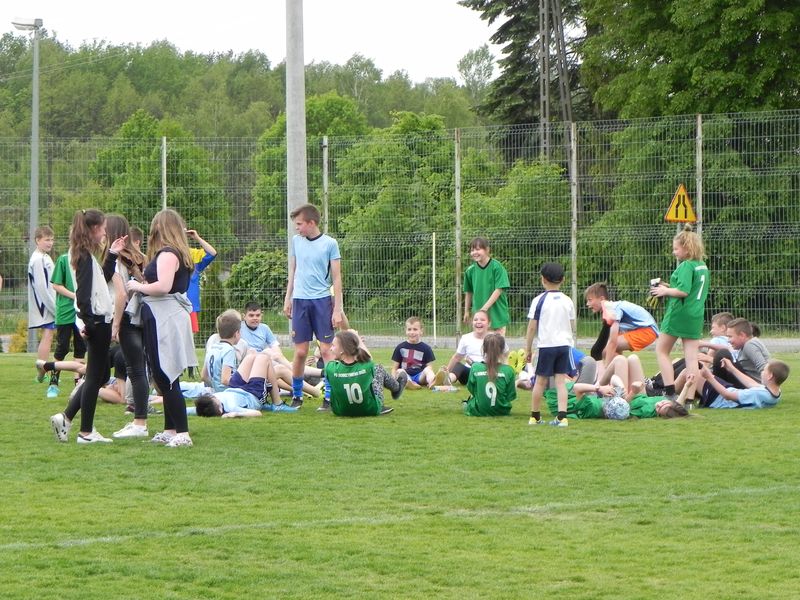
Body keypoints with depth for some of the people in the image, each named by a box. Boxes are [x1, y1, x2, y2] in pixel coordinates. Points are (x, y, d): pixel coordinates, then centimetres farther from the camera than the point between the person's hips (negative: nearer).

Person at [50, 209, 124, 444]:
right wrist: (88, 321, -21)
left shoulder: (87, 256, 14)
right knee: (95, 376, -3)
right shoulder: (85, 257, -15)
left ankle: (65, 417, 14)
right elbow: (83, 293, -20)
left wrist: (111, 255, 19)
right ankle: (86, 432, 2)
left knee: (101, 374, 15)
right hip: (96, 322, -10)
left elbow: (103, 279, 23)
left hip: (98, 321, 10)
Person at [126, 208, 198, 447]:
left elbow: (163, 286, -25)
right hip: (162, 320, 10)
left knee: (166, 378, -10)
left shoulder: (167, 254, -13)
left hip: (166, 320, -10)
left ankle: (182, 433, -11)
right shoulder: (177, 254, 18)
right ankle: (170, 431, 20)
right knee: (163, 378, 15)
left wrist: (138, 286, -10)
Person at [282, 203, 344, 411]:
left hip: (322, 300, -3)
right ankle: (296, 396, 14)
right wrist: (287, 299, 14)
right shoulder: (296, 241, 8)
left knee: (326, 349, -5)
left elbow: (336, 278, -2)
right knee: (300, 352, 3)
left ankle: (330, 397, -1)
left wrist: (337, 309, -6)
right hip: (300, 300, 3)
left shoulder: (329, 244, -4)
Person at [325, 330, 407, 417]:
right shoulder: (367, 366, -21)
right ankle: (396, 388, 50)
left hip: (341, 412, 0)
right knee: (379, 368, 19)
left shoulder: (330, 368, -24)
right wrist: (358, 339, 13)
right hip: (370, 410, 0)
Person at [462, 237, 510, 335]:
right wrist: (466, 312, 17)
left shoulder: (496, 267, -11)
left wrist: (485, 307, -20)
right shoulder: (470, 270, 1)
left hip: (497, 312, -4)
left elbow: (499, 290, -15)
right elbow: (468, 292, 13)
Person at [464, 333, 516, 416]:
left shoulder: (475, 368, -15)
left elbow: (471, 389, 1)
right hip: (501, 412, -1)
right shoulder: (508, 371, -16)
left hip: (477, 412, 1)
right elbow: (511, 396, -7)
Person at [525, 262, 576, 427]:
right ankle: (562, 416, -8)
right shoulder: (568, 301, 5)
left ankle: (535, 416, 19)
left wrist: (528, 349, 3)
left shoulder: (539, 300, -6)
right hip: (564, 344, 3)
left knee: (540, 381, 8)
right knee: (561, 381, 2)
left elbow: (532, 327, -5)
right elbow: (573, 326, 11)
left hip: (545, 345, -3)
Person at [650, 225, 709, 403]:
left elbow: (683, 291, -24)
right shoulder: (703, 267, 12)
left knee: (661, 350, 7)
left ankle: (670, 391, -2)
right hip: (696, 315, 8)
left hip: (679, 314, -8)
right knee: (691, 357, 3)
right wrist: (670, 288, 14)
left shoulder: (686, 266, -15)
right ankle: (690, 397, -1)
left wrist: (665, 291, -9)